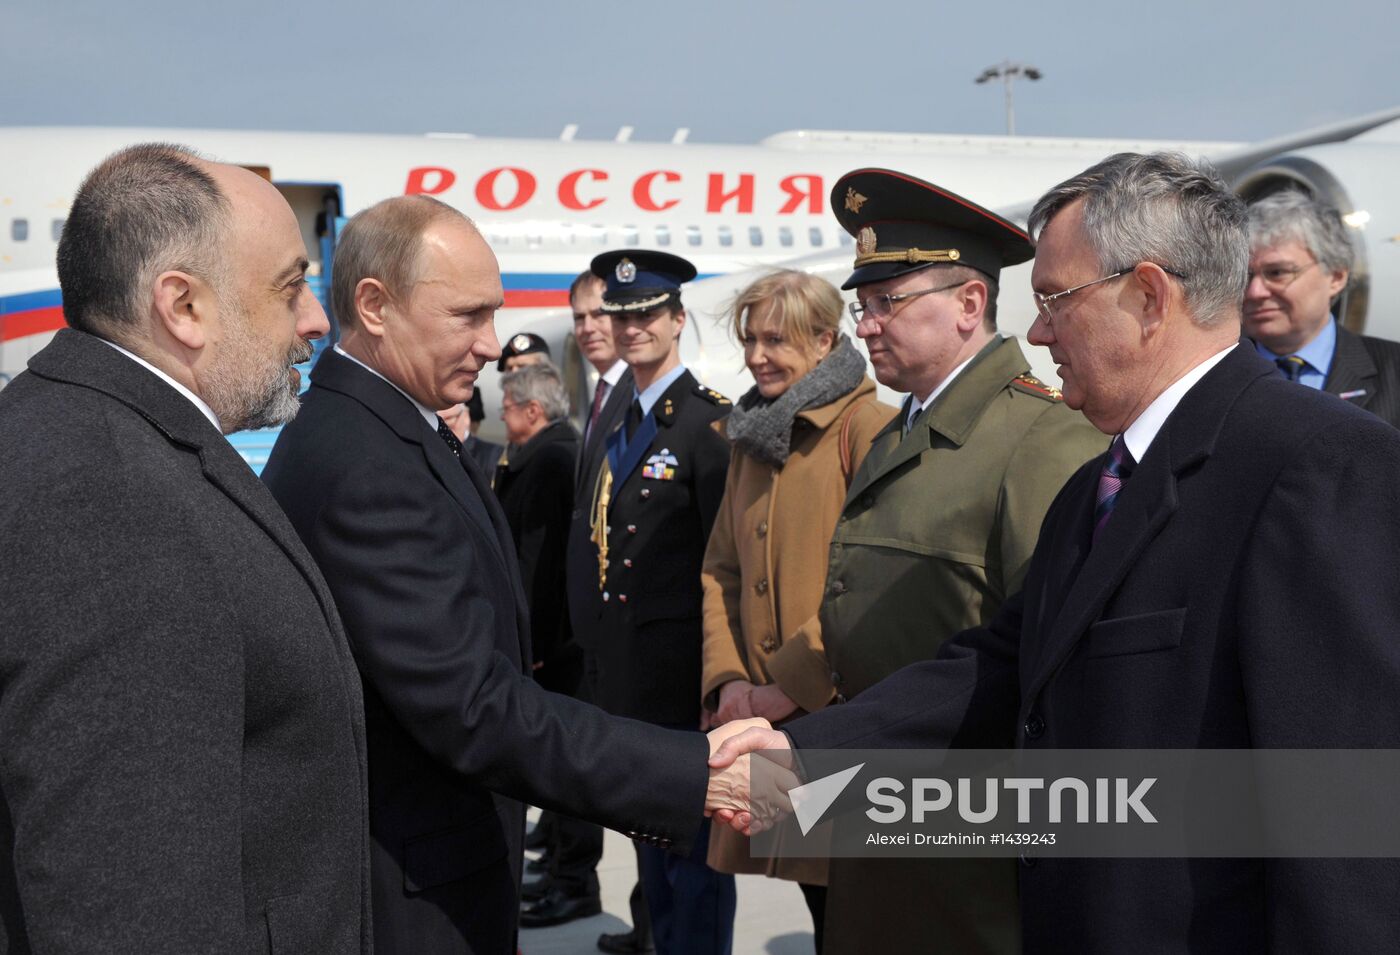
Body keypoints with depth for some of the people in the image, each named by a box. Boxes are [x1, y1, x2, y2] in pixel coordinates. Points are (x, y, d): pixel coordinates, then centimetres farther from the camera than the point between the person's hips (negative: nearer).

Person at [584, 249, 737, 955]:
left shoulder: (709, 422, -11)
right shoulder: (617, 426, 14)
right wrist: (600, 653, 14)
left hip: (681, 672, -8)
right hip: (626, 672, 8)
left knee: (692, 843, 2)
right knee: (651, 839, 18)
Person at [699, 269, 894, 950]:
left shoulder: (866, 427, -10)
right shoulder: (752, 436, 15)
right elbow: (721, 570, 15)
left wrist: (793, 685, -17)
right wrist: (725, 679, 1)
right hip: (764, 718, 6)